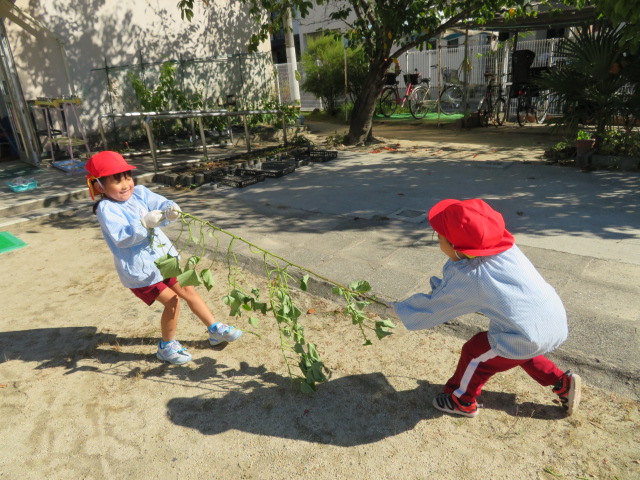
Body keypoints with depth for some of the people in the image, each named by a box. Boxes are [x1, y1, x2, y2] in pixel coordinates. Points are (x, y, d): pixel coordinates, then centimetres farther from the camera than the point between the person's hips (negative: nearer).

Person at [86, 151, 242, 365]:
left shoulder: (139, 192, 0)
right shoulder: (106, 209, -16)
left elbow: (160, 204, -9)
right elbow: (121, 238, -26)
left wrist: (170, 210, -32)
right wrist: (144, 223, -38)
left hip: (163, 257, 6)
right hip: (139, 269, -6)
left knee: (188, 291, 11)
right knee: (172, 300, -8)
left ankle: (215, 329, 25)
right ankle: (167, 346, 16)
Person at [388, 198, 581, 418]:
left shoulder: (467, 278, -21)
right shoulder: (506, 247, -1)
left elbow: (432, 308, -6)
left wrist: (400, 309, 6)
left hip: (530, 338, -7)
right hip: (557, 324, 8)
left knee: (474, 353, 12)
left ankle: (461, 401, 31)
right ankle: (563, 382, 38)